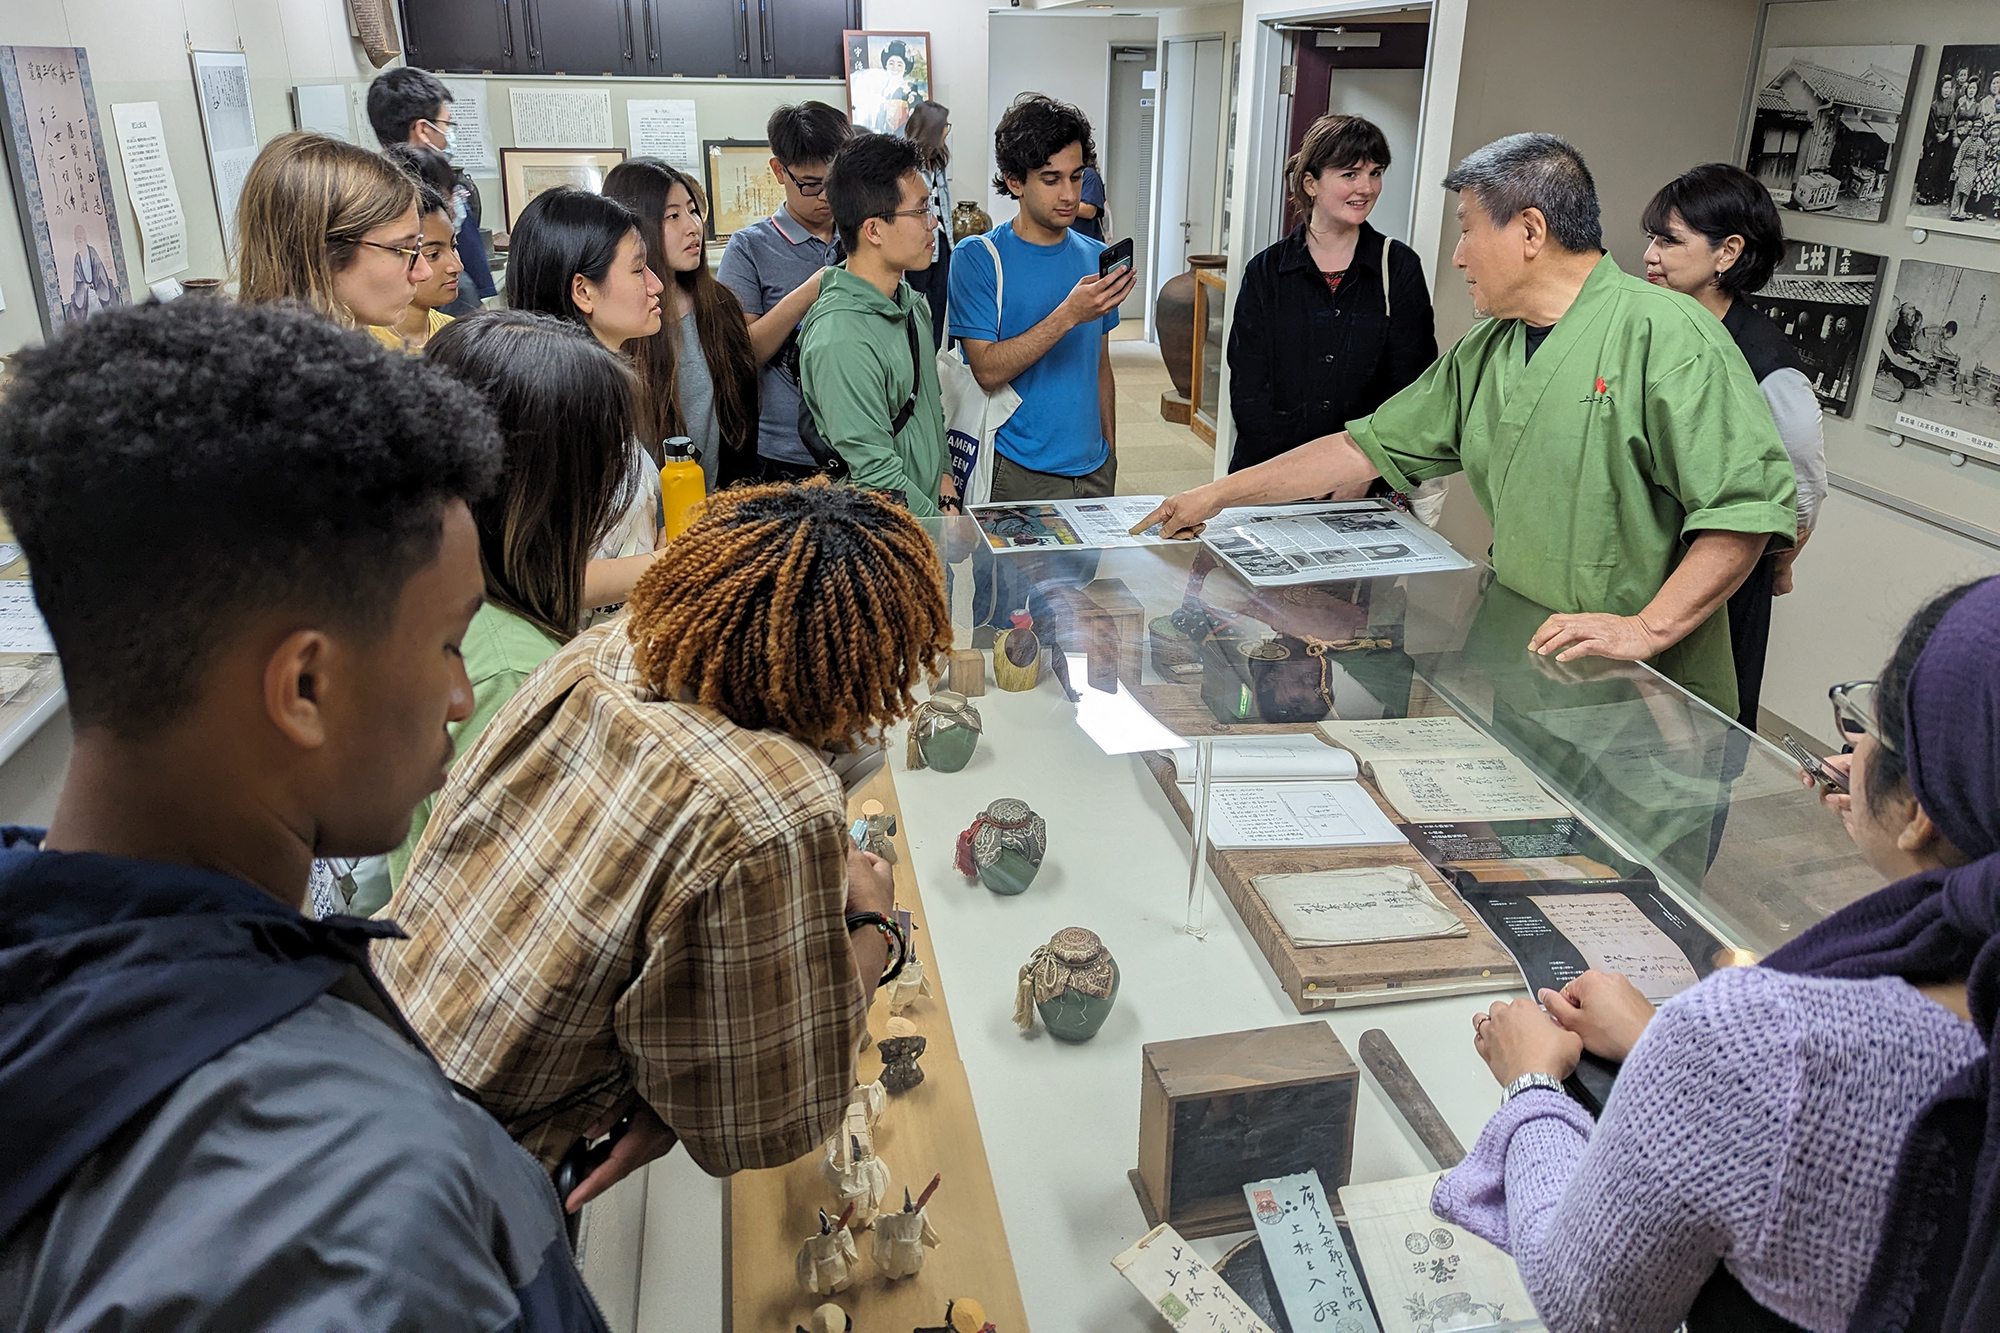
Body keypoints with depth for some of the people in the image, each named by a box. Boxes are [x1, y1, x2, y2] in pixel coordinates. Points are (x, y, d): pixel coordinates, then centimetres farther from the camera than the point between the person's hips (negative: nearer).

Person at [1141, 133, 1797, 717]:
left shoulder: (1666, 335, -11)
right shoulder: (1483, 353, 12)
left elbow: (1749, 502, -16)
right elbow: (1369, 448, 14)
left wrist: (1649, 628, -23)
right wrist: (1216, 494, 13)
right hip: (1523, 679, 6)